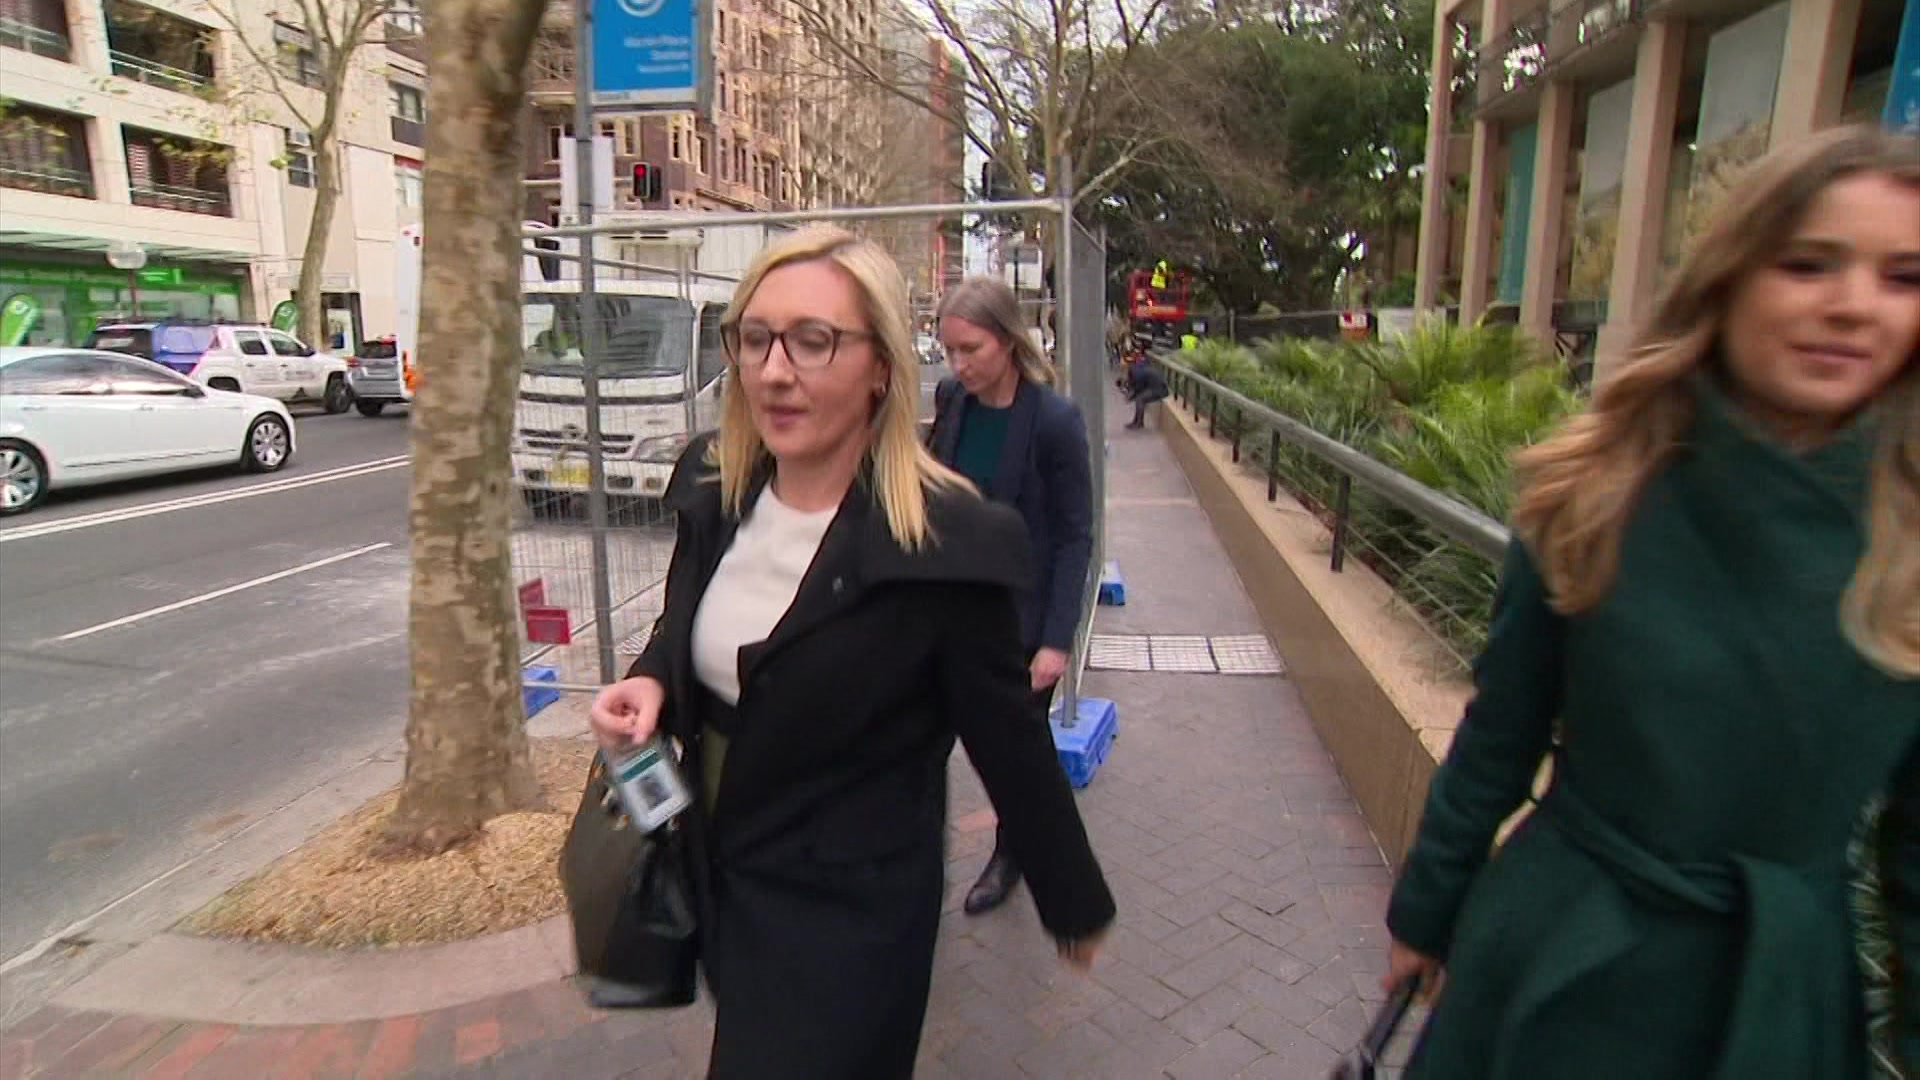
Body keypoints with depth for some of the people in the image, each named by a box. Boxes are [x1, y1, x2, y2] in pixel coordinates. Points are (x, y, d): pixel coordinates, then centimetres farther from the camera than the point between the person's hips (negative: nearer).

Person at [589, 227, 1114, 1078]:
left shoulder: (948, 544, -25)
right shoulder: (712, 484, -7)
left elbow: (1010, 746, -14)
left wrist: (1074, 902, -1)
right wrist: (650, 683, -11)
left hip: (847, 919, -7)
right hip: (716, 879, 7)